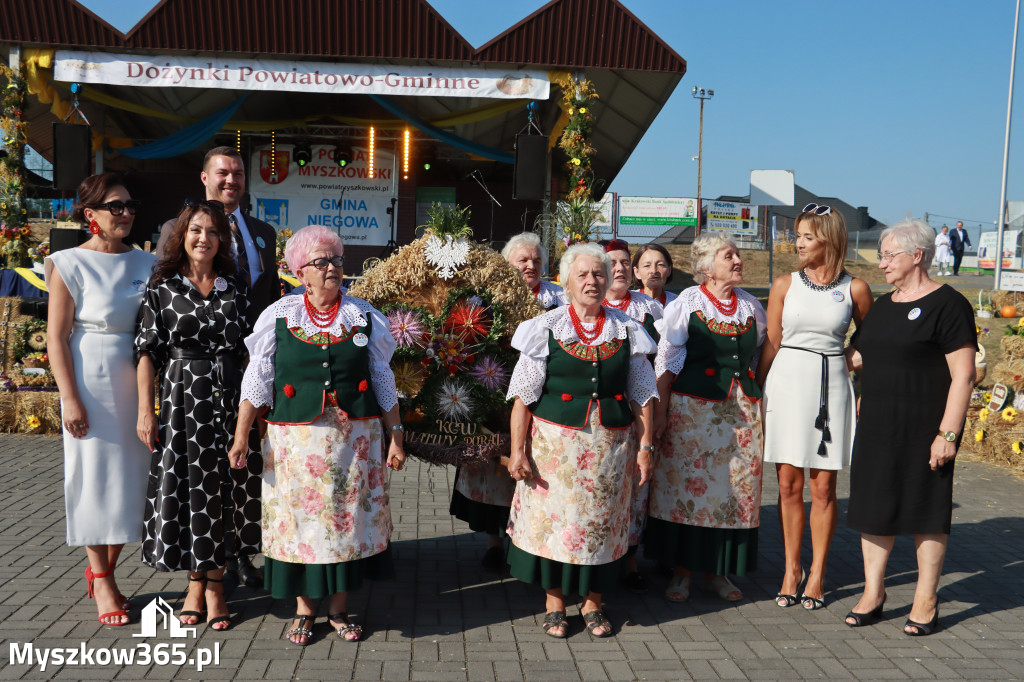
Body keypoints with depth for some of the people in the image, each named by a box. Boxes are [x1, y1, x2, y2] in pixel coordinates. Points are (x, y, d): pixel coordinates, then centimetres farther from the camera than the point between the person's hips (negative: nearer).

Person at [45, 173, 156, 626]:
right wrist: (70, 398, -12)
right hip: (92, 383, -4)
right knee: (95, 475, 2)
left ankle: (104, 571, 25)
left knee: (130, 475, 8)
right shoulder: (70, 264, -5)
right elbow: (56, 337, -7)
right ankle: (101, 583, 16)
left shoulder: (145, 263, 7)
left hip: (136, 384, 4)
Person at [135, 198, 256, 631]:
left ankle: (215, 585, 17)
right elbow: (147, 350, -1)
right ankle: (195, 584, 19)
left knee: (220, 489, 5)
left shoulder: (234, 287, 7)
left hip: (229, 398, 1)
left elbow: (247, 347, 9)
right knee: (183, 487, 4)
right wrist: (145, 409, -7)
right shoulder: (162, 286, 1)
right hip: (181, 399, -1)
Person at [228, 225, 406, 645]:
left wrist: (395, 435, 5)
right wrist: (240, 437, -5)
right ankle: (303, 610, 20)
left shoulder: (365, 318, 5)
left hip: (355, 438, 1)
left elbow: (383, 382, 8)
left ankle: (338, 608, 21)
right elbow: (256, 381, 1)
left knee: (347, 515, 5)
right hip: (296, 439, -1)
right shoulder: (279, 317, 2)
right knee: (298, 517, 3)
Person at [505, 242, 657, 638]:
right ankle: (554, 604, 20)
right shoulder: (546, 329, -1)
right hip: (556, 443, -2)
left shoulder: (627, 331, 6)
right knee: (553, 517, 3)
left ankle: (593, 603, 24)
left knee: (601, 520, 7)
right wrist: (517, 450, -8)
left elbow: (642, 397, 9)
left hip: (611, 445, 2)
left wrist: (645, 448, 4)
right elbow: (523, 396, -3)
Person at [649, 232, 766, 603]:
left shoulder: (751, 306, 12)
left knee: (736, 488, 4)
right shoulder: (686, 303, 0)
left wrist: (759, 406, 10)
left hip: (741, 410, 4)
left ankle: (717, 572, 18)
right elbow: (667, 360, -2)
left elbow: (759, 357, 19)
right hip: (692, 408, -4)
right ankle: (681, 572, 12)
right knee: (686, 485, -2)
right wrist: (660, 411, -7)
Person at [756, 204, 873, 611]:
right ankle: (791, 570, 18)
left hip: (831, 386, -1)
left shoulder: (855, 289, 1)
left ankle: (817, 573, 17)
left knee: (823, 487, 3)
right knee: (788, 484, 5)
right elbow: (771, 343, 6)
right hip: (787, 383, 1)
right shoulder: (785, 285, 4)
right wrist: (756, 391, 4)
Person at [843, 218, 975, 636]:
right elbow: (854, 356, 21)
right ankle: (873, 593, 21)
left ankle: (926, 602, 17)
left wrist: (947, 433, -17)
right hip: (877, 428, 7)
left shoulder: (947, 305, -9)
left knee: (926, 511, 4)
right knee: (874, 508, 9)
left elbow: (963, 376, -13)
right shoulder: (881, 307, 14)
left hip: (924, 429, -7)